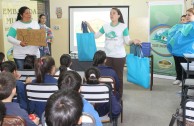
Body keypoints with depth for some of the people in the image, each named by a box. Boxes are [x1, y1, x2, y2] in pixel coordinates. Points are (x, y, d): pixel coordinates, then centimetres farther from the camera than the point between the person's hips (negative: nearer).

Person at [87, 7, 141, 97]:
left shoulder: (123, 27, -6)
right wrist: (89, 26, 2)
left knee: (118, 76, 6)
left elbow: (127, 41, -7)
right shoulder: (105, 26, 5)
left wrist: (133, 41, -27)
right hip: (108, 55, 4)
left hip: (119, 56, -4)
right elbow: (96, 36, 10)